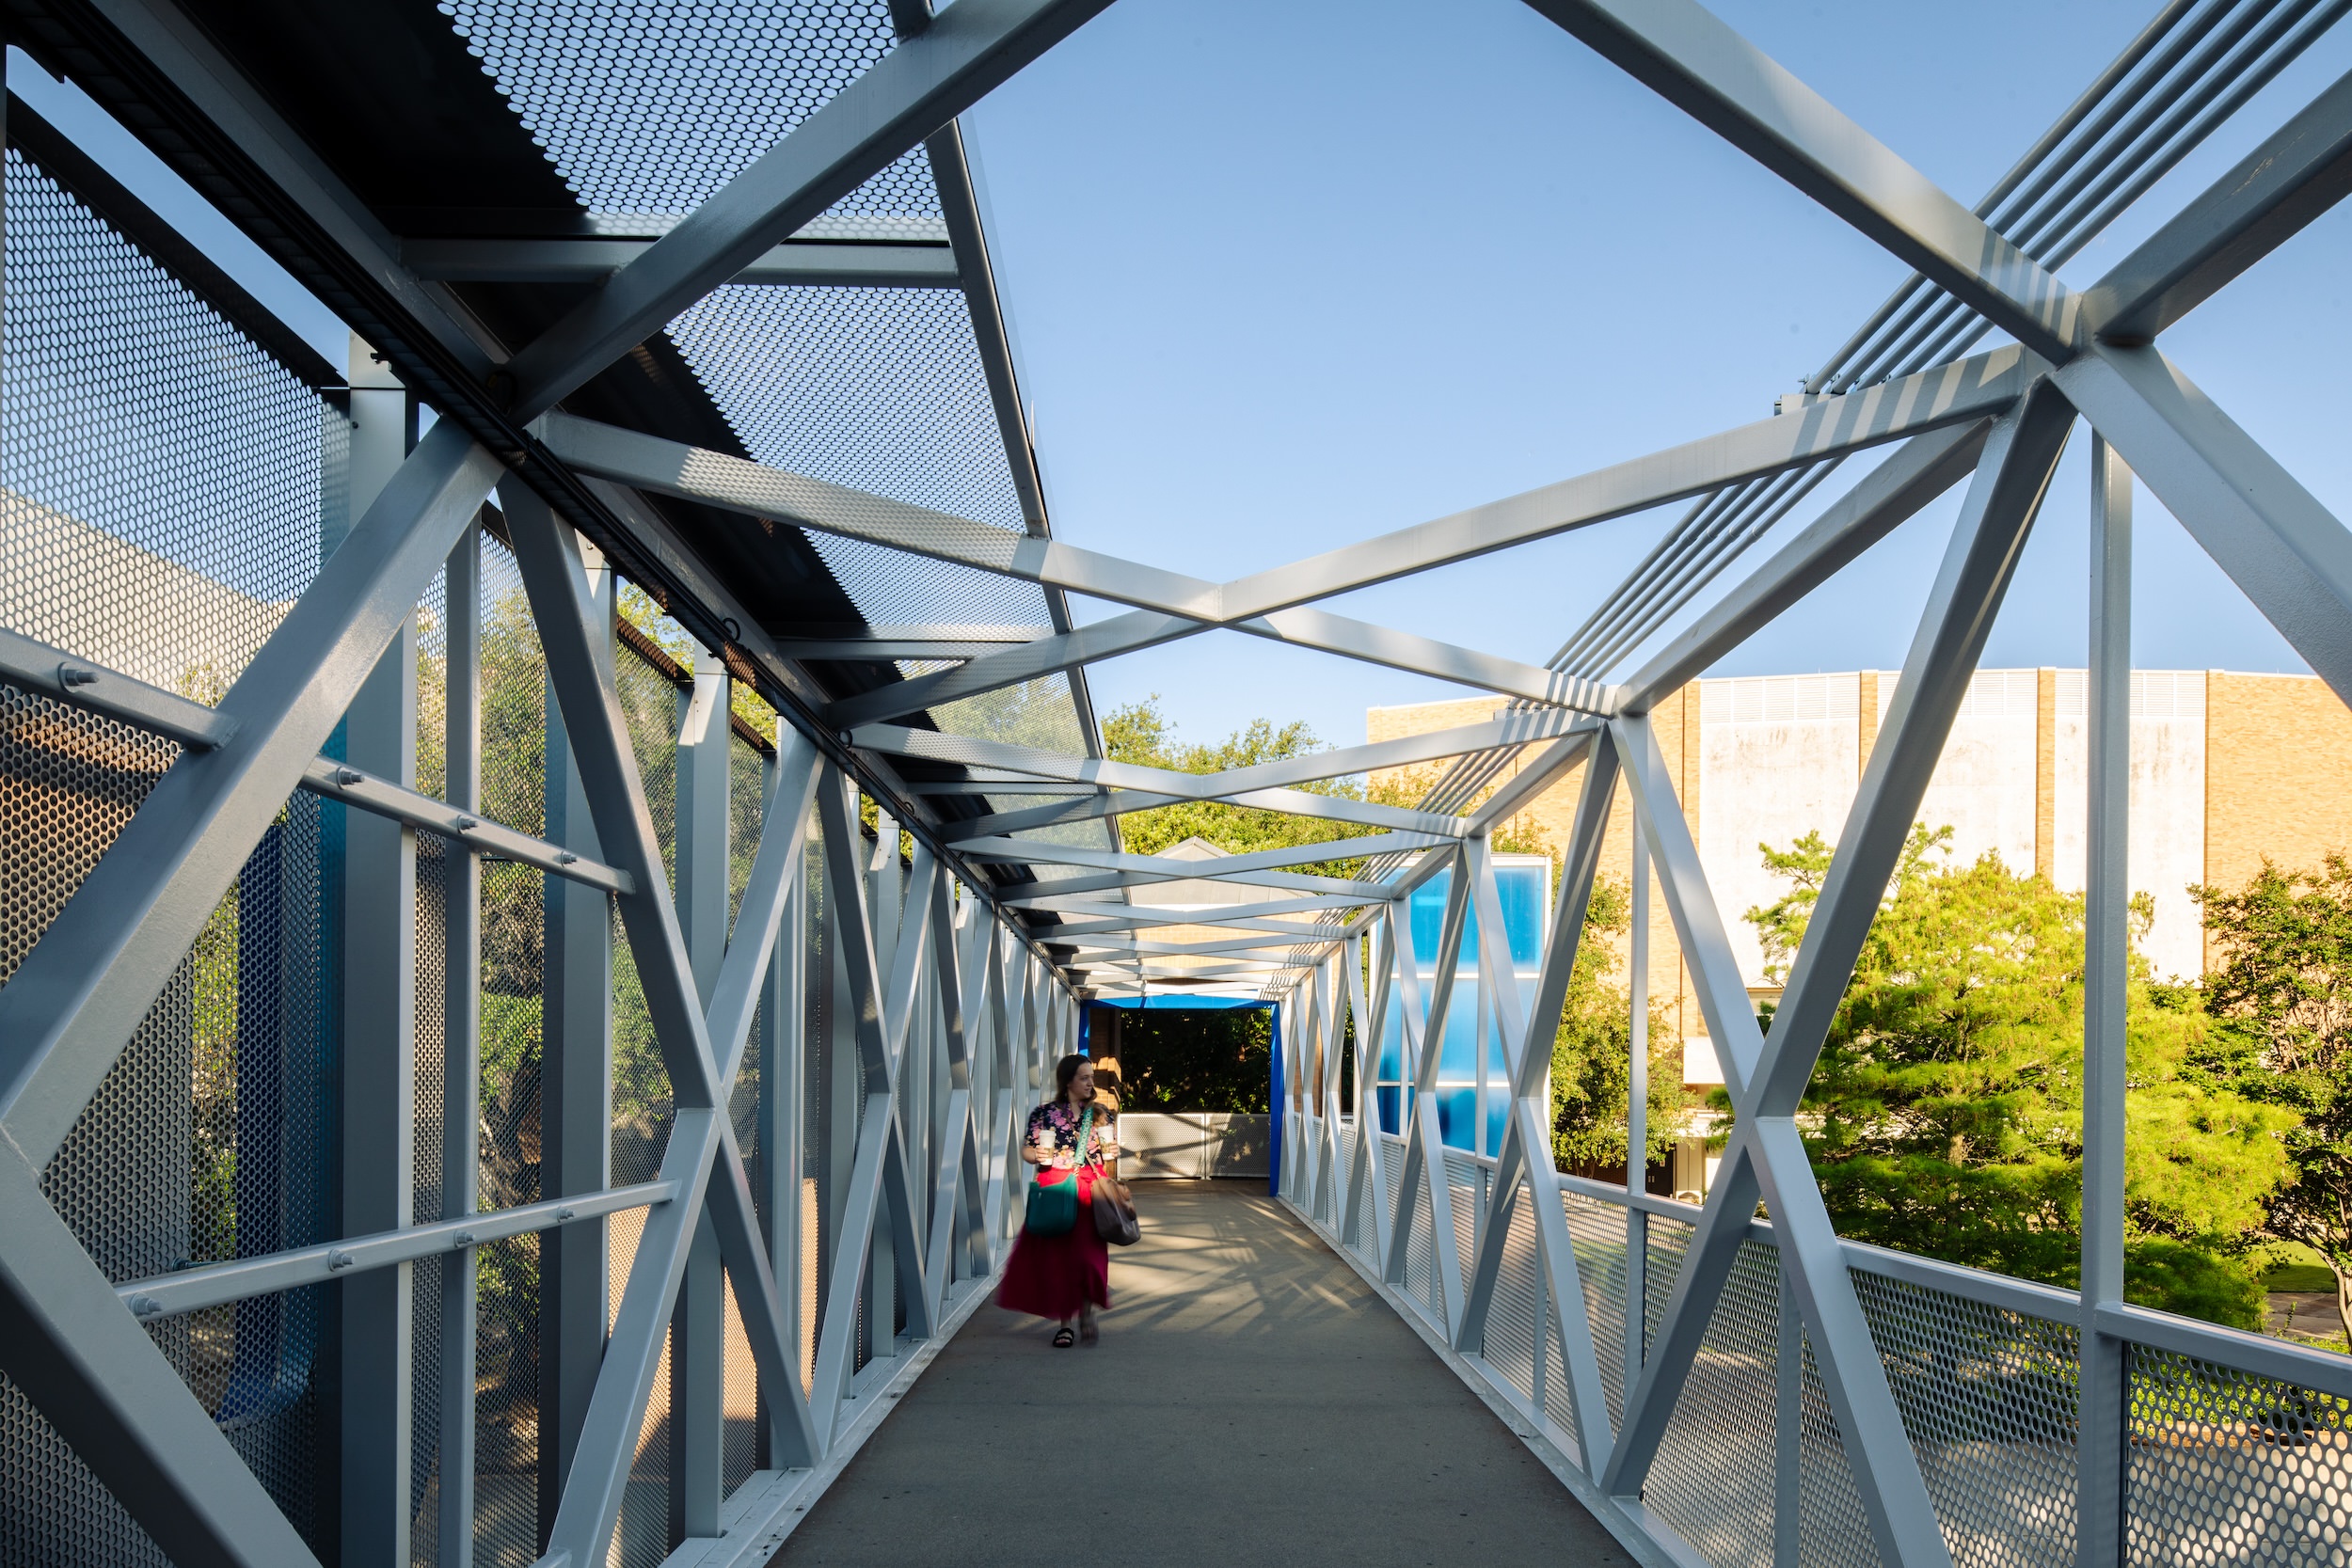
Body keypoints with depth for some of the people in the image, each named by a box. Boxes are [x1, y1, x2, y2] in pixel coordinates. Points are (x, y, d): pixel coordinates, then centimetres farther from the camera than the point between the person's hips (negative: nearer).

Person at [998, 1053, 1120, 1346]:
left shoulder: (1100, 1114, 10)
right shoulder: (1044, 1113, 0)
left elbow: (1109, 1150, 21)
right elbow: (1027, 1151, 2)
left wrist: (1111, 1151, -1)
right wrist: (1037, 1155, -18)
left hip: (1090, 1190, 2)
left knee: (1088, 1254, -9)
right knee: (1056, 1256, 1)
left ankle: (1086, 1312, 9)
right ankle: (1064, 1323, 12)